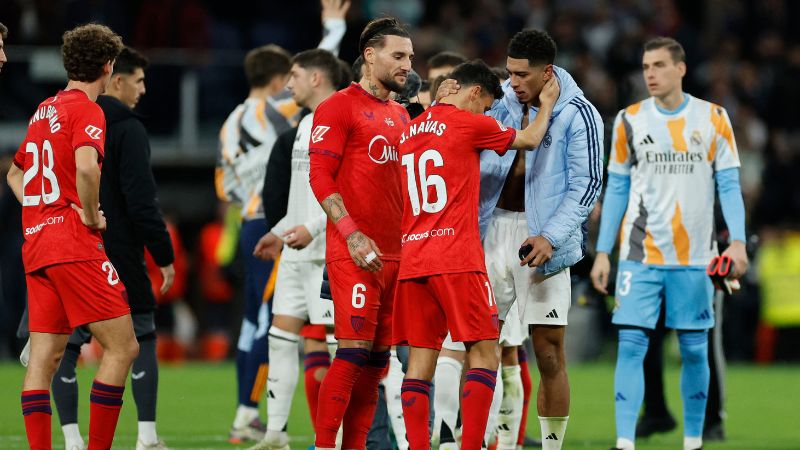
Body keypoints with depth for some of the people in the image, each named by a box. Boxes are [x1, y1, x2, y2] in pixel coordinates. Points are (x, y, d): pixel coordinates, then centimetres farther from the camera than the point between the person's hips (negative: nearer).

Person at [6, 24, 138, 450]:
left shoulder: (43, 111, 17)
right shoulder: (86, 110, -8)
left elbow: (15, 173, 29)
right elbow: (86, 166, -27)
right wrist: (92, 216, -13)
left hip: (36, 242, 8)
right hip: (75, 244, -8)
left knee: (43, 359, 4)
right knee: (122, 347, -5)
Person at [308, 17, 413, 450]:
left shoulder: (400, 115, 19)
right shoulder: (340, 108, -4)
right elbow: (320, 178, -11)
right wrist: (352, 235, -20)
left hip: (394, 252, 7)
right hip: (355, 252, -7)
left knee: (377, 358, 5)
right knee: (354, 350, -13)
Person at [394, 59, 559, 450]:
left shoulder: (409, 130, 16)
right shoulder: (468, 124, -3)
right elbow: (529, 140, 11)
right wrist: (546, 105, 27)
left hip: (411, 260, 7)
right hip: (457, 259, -7)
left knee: (420, 358, 4)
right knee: (484, 355, -3)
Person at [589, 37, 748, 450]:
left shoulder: (713, 119, 2)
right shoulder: (629, 121, 5)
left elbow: (729, 185, 2)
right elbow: (616, 189, 8)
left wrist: (737, 241, -12)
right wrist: (602, 252, 3)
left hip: (694, 256, 0)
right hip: (640, 255, 0)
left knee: (694, 350, 4)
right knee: (631, 345, -9)